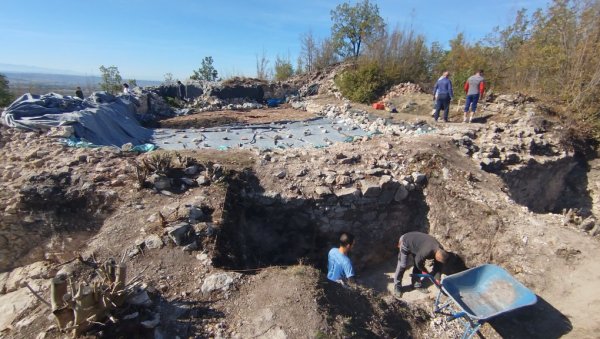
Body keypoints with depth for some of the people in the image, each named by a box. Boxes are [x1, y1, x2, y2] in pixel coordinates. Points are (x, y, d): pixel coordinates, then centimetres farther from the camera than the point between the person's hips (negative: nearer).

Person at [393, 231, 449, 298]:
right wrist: (424, 270, -6)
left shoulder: (440, 250, -12)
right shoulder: (428, 251, -38)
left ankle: (416, 284, 24)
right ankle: (397, 287, 6)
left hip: (415, 243, 8)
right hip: (406, 242, -8)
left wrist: (437, 279, -2)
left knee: (418, 265, 7)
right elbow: (418, 261, -25)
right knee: (402, 265, -7)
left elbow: (438, 266, 0)